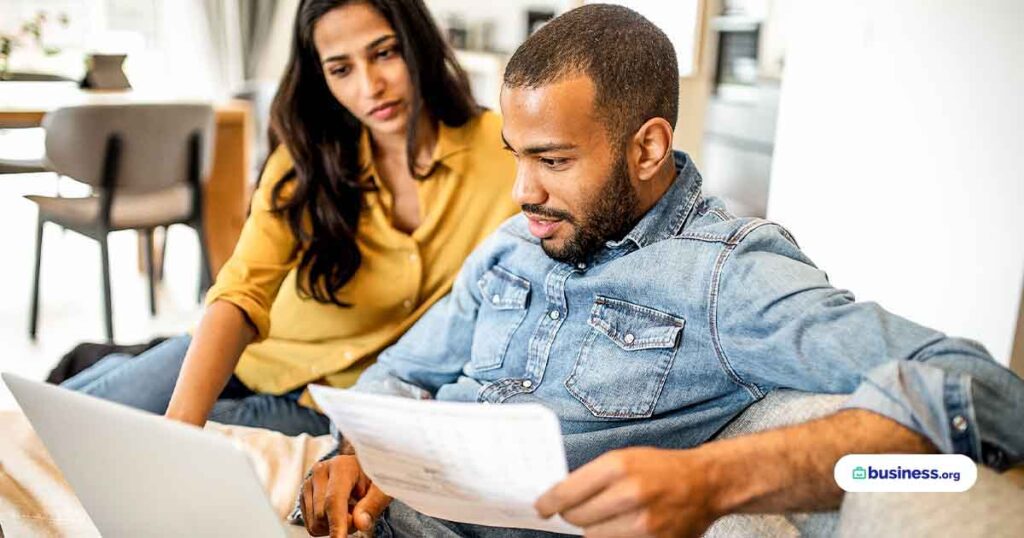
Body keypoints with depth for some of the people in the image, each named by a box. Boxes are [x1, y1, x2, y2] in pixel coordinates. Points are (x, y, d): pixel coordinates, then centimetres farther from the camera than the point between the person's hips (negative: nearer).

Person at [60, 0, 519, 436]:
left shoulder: (497, 151, -17)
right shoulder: (306, 161, -12)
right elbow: (241, 293, -24)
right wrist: (181, 418, -41)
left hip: (342, 402, -1)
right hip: (257, 356, 2)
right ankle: (115, 370, 27)